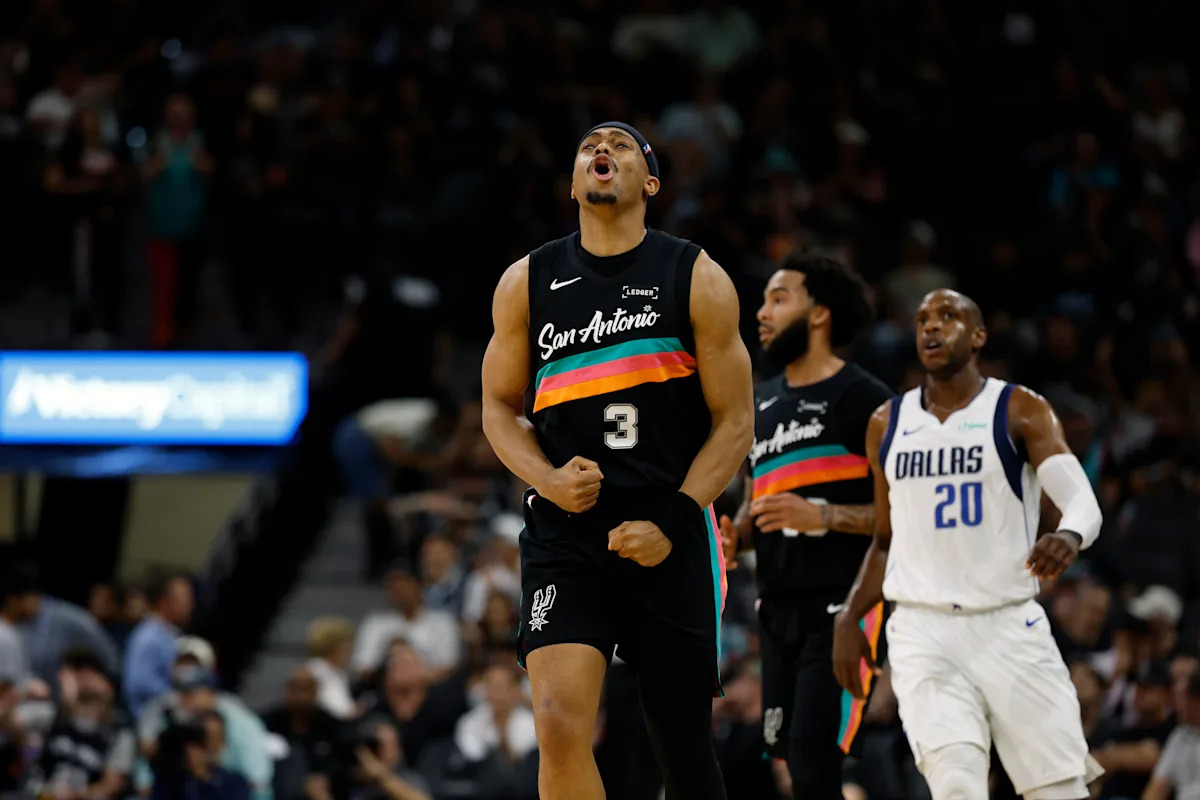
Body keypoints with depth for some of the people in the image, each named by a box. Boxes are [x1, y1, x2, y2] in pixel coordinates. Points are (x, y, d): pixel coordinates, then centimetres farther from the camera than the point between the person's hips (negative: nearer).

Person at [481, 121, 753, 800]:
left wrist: (672, 524, -12)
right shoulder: (528, 283, 7)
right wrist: (548, 481, -6)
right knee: (561, 725, -18)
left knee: (685, 742, 7)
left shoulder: (697, 279, 1)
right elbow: (501, 408, 15)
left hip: (669, 539, -1)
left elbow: (734, 424, 0)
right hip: (567, 533, 1)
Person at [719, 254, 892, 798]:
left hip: (840, 605, -8)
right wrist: (732, 535, 7)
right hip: (779, 604, 8)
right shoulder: (763, 401, 16)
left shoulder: (864, 399, -8)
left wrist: (822, 516, -21)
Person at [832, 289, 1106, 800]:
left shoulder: (1020, 412, 0)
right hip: (923, 634, 1)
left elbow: (1082, 500, -15)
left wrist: (1069, 537, -38)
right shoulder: (887, 424, 12)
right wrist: (849, 619, 8)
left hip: (1010, 628, -1)